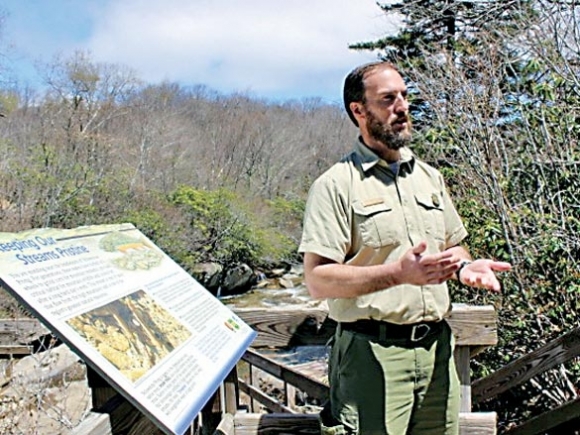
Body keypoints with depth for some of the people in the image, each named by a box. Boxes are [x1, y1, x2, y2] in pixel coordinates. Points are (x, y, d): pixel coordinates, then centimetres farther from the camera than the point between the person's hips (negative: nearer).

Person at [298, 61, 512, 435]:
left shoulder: (430, 177, 15)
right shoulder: (336, 185, -6)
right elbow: (317, 280, -13)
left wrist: (464, 266, -1)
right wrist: (399, 273, -23)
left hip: (437, 348, 6)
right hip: (372, 354, -5)